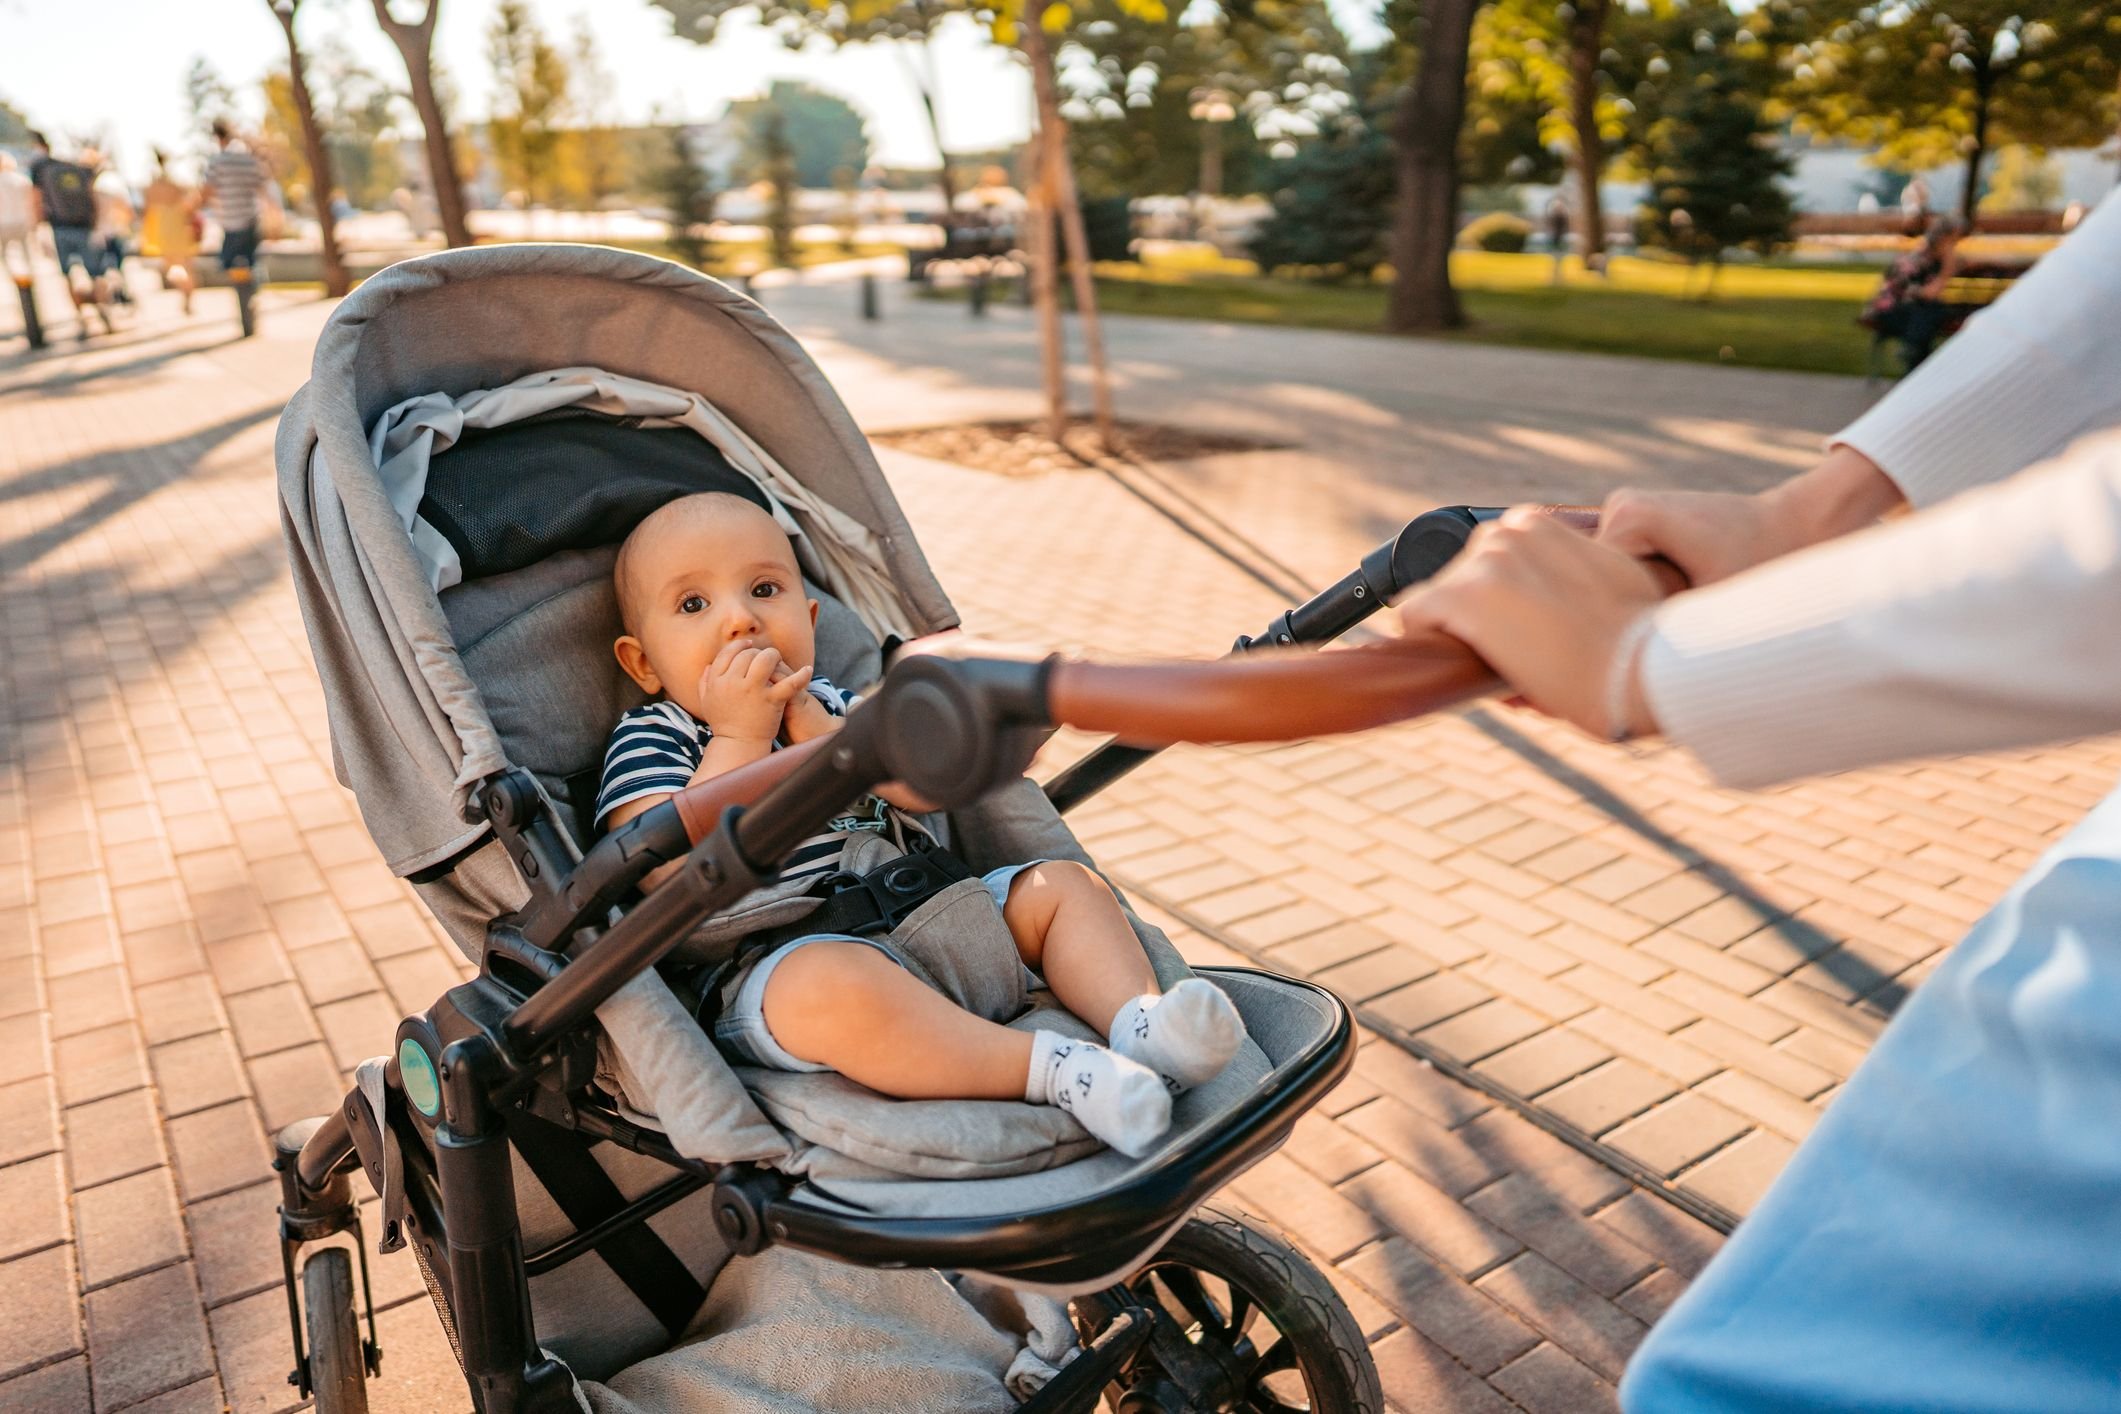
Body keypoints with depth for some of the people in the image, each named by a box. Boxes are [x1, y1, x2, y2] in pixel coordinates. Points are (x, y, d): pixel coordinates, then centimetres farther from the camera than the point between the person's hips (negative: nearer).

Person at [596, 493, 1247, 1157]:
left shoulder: (827, 704, 20)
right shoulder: (649, 739, 3)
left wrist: (811, 726, -6)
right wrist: (742, 735, -13)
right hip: (778, 962, -6)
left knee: (1062, 885, 2)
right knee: (830, 985, -40)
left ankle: (1138, 1021, -21)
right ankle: (1054, 1070, -35)